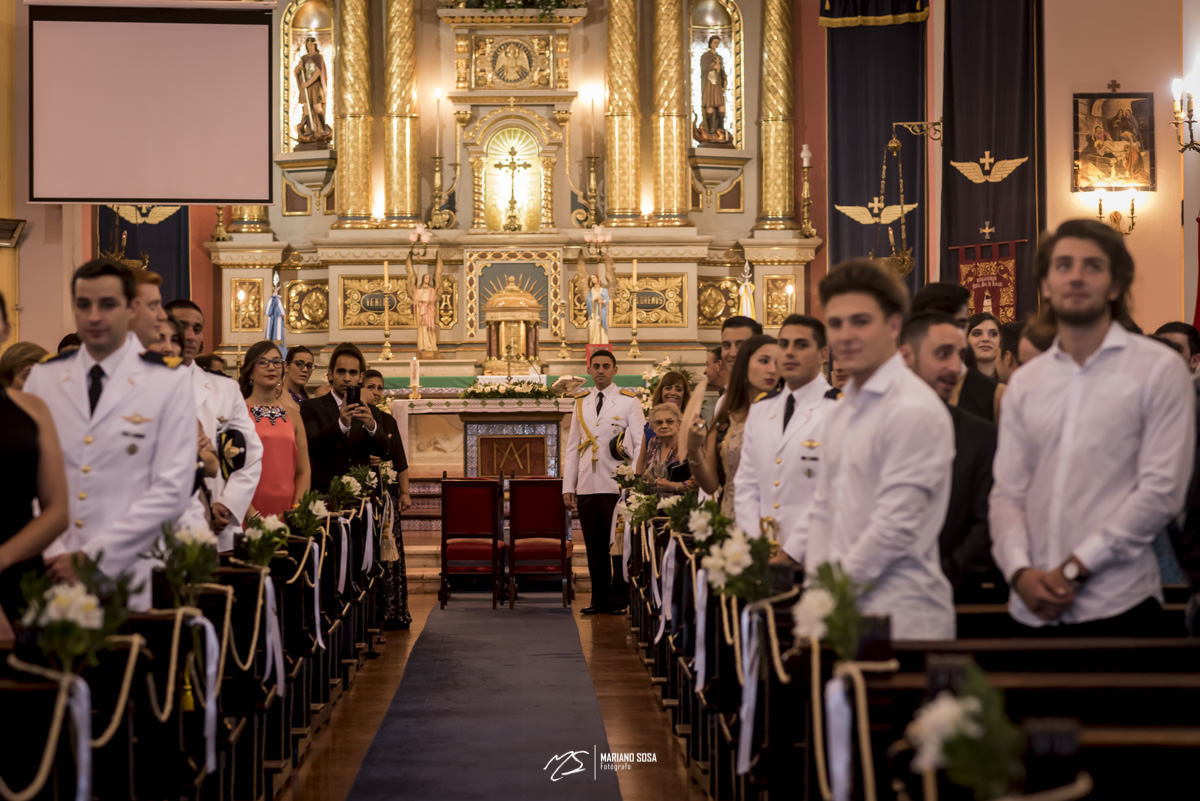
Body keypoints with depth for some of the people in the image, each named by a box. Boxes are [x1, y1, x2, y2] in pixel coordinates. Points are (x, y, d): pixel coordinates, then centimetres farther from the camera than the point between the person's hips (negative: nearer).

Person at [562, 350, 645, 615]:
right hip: (587, 488, 4)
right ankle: (600, 600, 12)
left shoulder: (629, 401, 2)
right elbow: (572, 448, 16)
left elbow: (640, 444, -2)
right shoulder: (581, 402, 15)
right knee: (594, 546, 6)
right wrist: (568, 487, 9)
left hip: (617, 486, -4)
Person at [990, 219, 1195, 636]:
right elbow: (1007, 493, 8)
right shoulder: (1025, 382, 12)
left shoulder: (1160, 370, -1)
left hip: (1117, 606, -4)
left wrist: (1074, 569, -12)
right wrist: (1020, 571, -10)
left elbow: (1161, 491, -9)